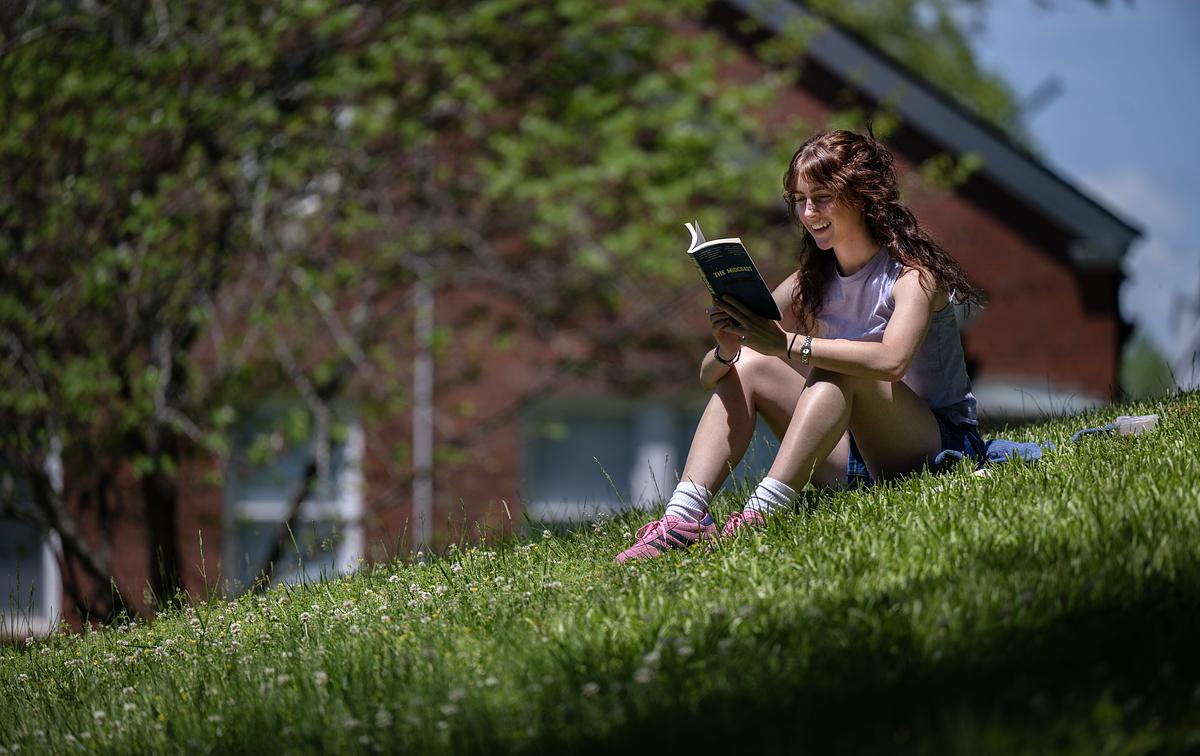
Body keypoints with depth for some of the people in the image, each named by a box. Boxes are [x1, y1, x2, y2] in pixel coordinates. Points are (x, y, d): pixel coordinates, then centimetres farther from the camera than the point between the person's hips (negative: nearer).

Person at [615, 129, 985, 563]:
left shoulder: (911, 271, -13)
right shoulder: (812, 283, 5)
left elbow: (891, 360, -36)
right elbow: (710, 377, 2)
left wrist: (786, 344, -39)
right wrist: (727, 349, -22)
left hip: (939, 442, -6)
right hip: (856, 457, 6)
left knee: (838, 368, -30)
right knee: (745, 365, -7)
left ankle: (764, 512, -41)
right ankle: (683, 516, -23)